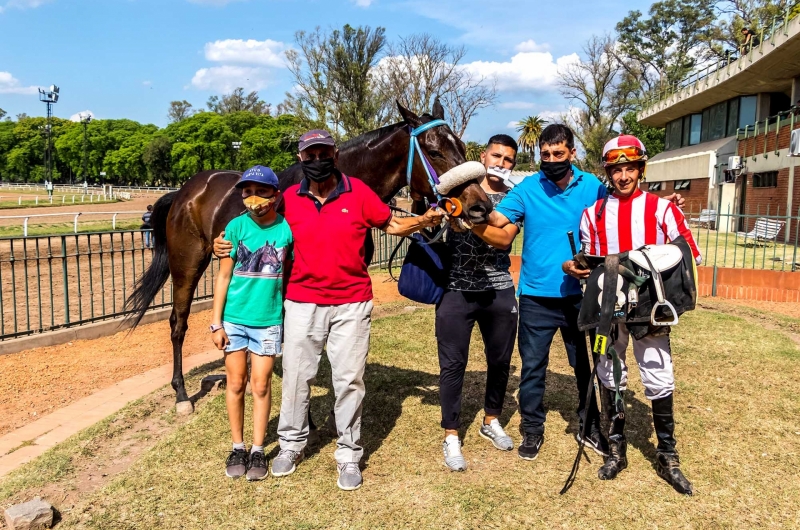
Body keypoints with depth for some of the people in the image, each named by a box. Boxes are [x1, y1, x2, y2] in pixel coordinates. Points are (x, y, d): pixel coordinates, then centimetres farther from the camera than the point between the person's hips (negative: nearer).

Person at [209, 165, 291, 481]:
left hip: (269, 319, 0)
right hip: (234, 318, 1)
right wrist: (216, 322, -4)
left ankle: (258, 450, 22)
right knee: (236, 383, 11)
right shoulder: (237, 226, -6)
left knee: (261, 385, 7)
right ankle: (238, 448, 27)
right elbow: (224, 276, -2)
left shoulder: (287, 228, -6)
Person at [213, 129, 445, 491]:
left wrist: (424, 221, -14)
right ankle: (292, 443, 33)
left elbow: (390, 224, 3)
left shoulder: (358, 192, -4)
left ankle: (349, 454, 22)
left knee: (349, 379, 5)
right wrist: (225, 245, -3)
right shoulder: (289, 200, -1)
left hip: (351, 304, -1)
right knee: (296, 376, 11)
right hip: (302, 303, 2)